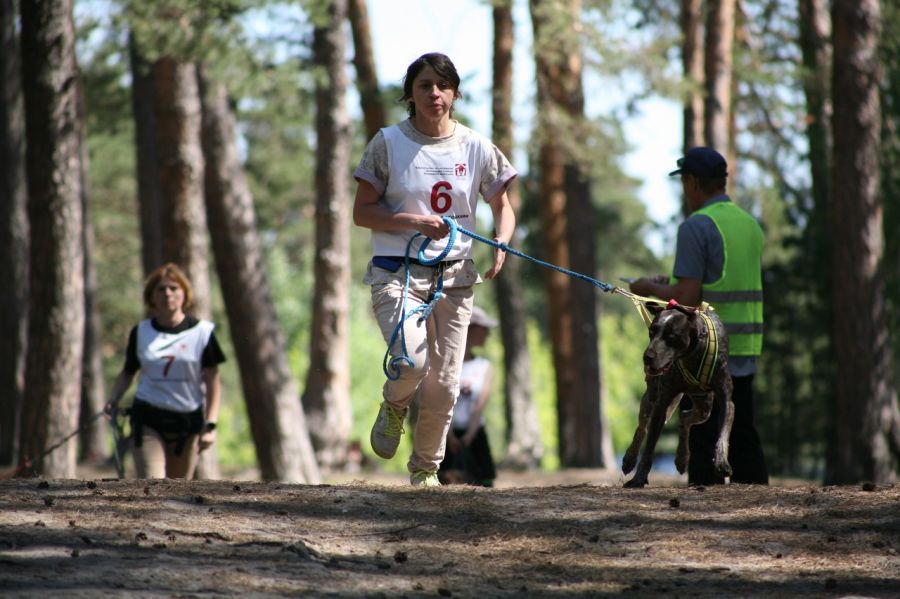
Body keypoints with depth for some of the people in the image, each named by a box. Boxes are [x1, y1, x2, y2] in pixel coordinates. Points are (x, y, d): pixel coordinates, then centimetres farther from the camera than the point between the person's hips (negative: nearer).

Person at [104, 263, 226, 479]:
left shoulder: (202, 332, 0)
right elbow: (128, 372, 17)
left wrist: (210, 425, -8)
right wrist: (113, 400, -1)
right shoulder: (141, 332, 6)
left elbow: (212, 382, 0)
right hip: (148, 419, 0)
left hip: (187, 422, 0)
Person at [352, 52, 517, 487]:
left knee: (444, 385, 3)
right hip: (397, 273, -3)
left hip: (454, 275, 3)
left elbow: (502, 208, 14)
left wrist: (501, 244, -8)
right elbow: (362, 212, -2)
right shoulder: (388, 143, -2)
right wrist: (414, 222, -17)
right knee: (412, 362, -25)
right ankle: (394, 407, 11)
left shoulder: (476, 148, 5)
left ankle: (426, 469, 25)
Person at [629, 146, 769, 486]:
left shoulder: (696, 227, -13)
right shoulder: (750, 224, 13)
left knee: (704, 439, -4)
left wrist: (652, 289, 1)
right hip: (744, 352, 8)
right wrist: (675, 286, 23)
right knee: (742, 435, 11)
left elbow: (687, 298, -18)